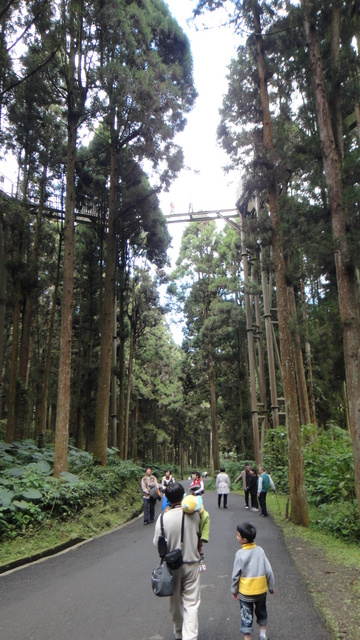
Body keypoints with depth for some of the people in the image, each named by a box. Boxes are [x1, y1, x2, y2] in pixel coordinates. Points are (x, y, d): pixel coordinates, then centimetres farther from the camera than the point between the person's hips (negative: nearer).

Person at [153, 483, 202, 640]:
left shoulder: (164, 517, -18)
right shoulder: (194, 514, -16)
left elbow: (157, 542, -8)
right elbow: (199, 535, -1)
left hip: (172, 565, 1)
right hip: (191, 563, -1)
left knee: (175, 600, 21)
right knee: (191, 603, 6)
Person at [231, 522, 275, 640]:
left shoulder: (240, 554, -18)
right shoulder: (260, 550, -9)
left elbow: (235, 575, -12)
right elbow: (268, 571, -4)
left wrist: (234, 590, 3)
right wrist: (271, 586, 10)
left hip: (245, 592, -4)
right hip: (261, 590, 4)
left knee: (246, 617, 11)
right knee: (261, 612, 27)